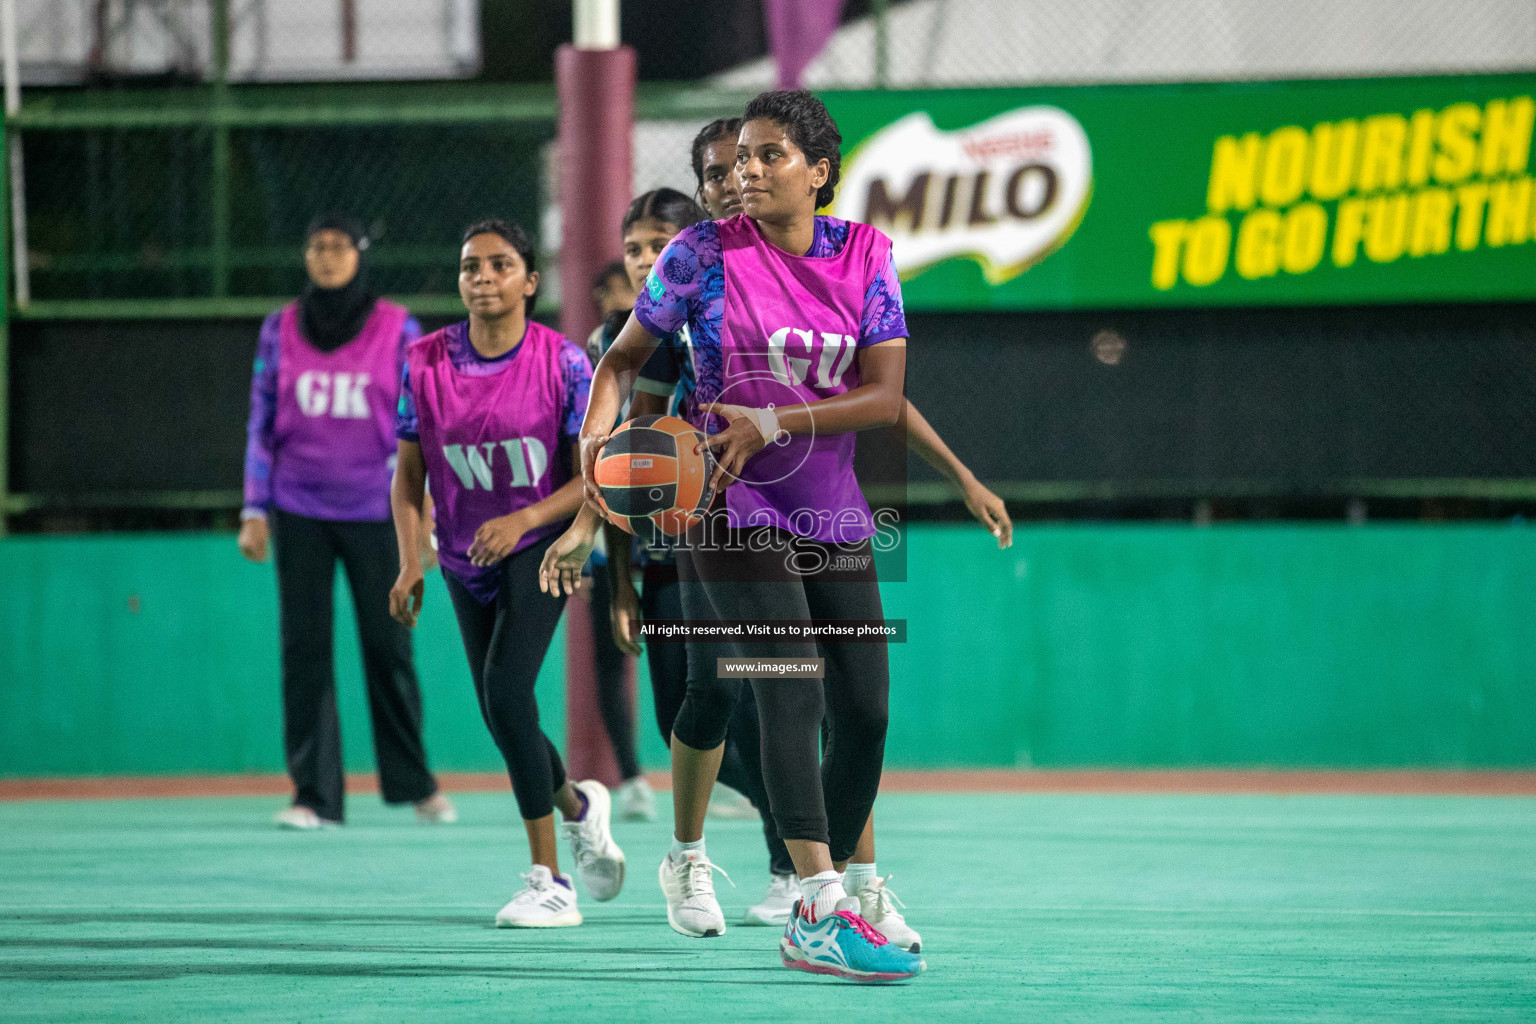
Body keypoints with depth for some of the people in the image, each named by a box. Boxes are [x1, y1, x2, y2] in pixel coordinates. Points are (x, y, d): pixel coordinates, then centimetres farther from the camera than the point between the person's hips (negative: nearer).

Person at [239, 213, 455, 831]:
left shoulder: (398, 329, 1)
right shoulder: (281, 330, 5)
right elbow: (261, 426, 9)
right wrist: (255, 512, 3)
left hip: (373, 509, -1)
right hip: (300, 512, 1)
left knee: (389, 646, 1)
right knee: (304, 647, -2)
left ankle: (414, 783, 18)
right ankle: (314, 795, 3)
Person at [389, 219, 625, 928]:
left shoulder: (563, 363, -12)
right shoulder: (425, 363, -4)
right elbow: (409, 476, 3)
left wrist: (524, 519, -26)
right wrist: (410, 561, -10)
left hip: (540, 544, -5)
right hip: (465, 557, 5)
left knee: (506, 688, -22)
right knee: (500, 716, 9)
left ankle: (549, 882, -16)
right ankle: (578, 805, 44)